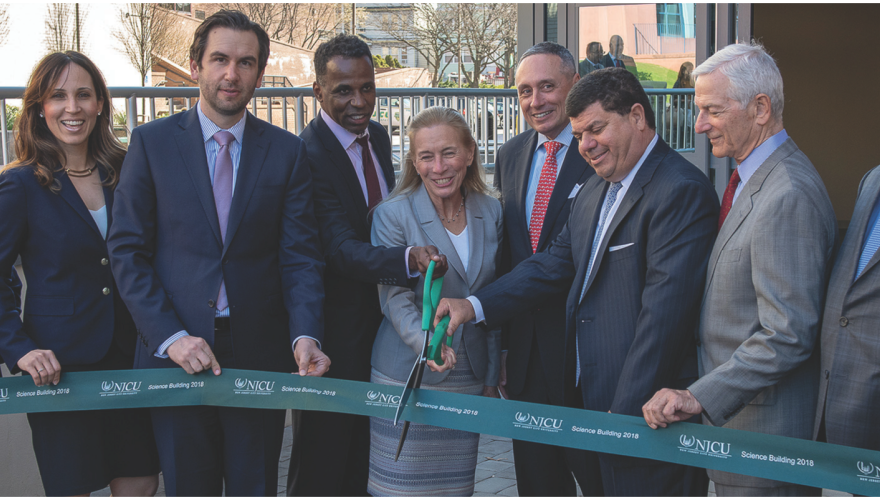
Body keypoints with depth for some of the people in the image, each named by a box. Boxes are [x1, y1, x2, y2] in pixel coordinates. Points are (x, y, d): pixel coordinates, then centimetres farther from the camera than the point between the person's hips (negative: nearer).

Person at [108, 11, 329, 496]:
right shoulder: (151, 141, 0)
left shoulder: (287, 151, 3)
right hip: (174, 353, -1)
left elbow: (299, 255, -1)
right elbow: (127, 250, -2)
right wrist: (168, 336, -12)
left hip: (260, 352, 1)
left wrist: (305, 334, -17)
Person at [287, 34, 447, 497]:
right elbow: (343, 250, -32)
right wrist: (410, 258, -47)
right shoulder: (308, 155, -23)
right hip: (336, 330, -7)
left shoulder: (378, 136, 3)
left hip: (381, 317, 8)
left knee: (366, 457, 22)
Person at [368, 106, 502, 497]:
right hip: (408, 379, -3)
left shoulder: (491, 212, 5)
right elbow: (395, 299, -11)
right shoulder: (392, 215, -8)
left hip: (469, 378, 4)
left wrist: (492, 376, 12)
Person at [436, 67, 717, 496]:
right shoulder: (594, 191, 14)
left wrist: (625, 412, -22)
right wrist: (475, 306, 2)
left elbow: (665, 311, -21)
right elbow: (555, 264, 14)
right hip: (593, 397, 8)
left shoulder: (682, 192, -16)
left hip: (644, 412, -8)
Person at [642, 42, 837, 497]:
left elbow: (788, 336, -25)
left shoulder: (789, 197, -22)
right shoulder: (751, 178, 10)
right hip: (732, 415, 9)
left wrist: (699, 396, -23)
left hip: (760, 433, -9)